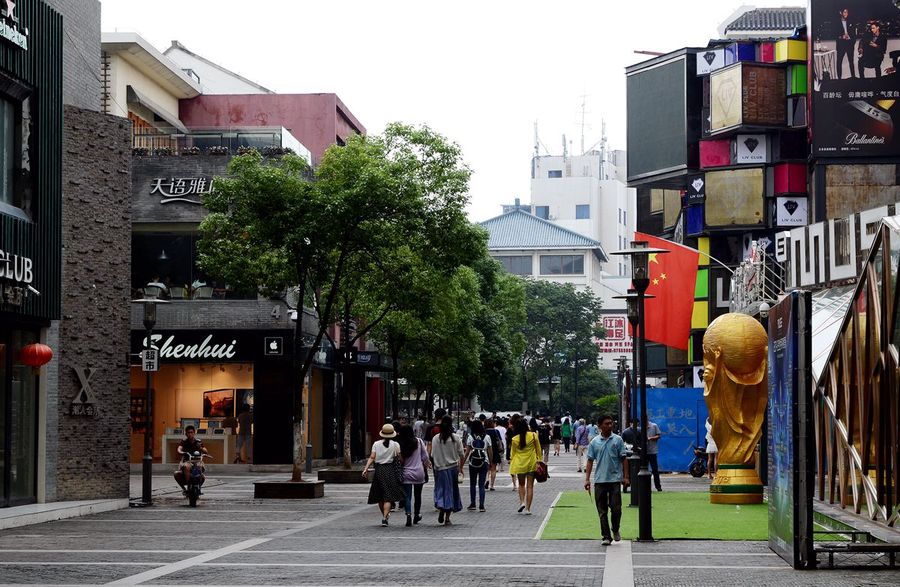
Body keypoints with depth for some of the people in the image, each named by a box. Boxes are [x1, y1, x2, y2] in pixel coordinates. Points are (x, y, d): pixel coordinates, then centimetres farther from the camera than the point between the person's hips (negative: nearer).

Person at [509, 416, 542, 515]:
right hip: (532, 463, 0)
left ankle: (522, 502, 0)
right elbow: (538, 450, -1)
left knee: (521, 484, 20)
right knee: (530, 486, 5)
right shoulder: (533, 435, -8)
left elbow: (513, 453, 2)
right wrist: (539, 461, 11)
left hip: (520, 464, 0)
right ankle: (528, 508, 2)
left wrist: (512, 468, 9)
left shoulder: (514, 439, -7)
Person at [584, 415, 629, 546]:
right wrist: (587, 479, 2)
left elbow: (623, 459, 5)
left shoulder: (618, 440, 3)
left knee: (616, 508, -4)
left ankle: (615, 530, 21)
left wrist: (625, 476, -1)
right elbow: (590, 460, 8)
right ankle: (606, 536, 7)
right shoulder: (595, 442, 6)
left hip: (615, 479, -1)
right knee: (602, 511, 1)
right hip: (599, 480, 1)